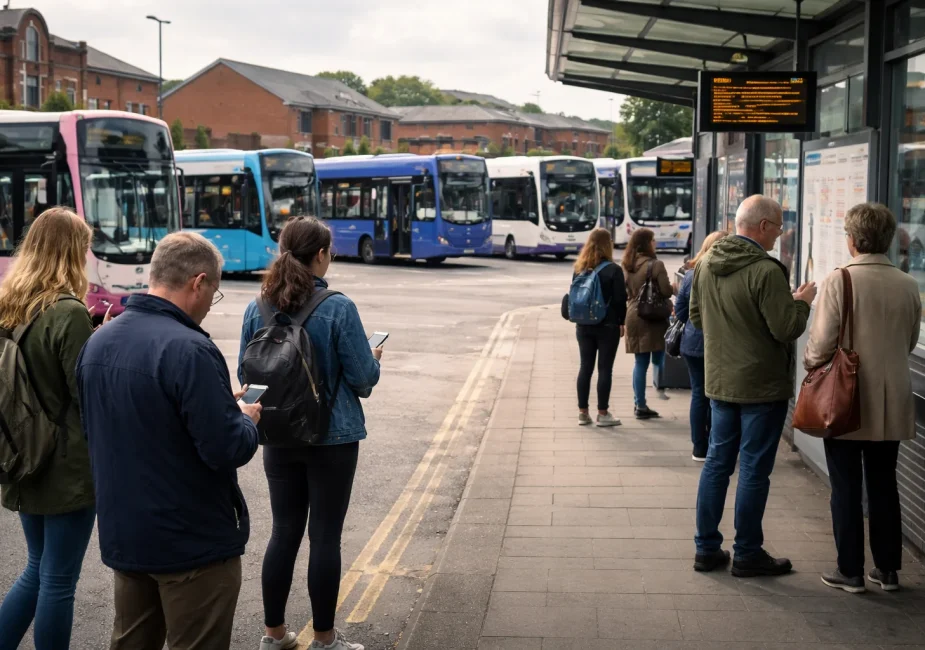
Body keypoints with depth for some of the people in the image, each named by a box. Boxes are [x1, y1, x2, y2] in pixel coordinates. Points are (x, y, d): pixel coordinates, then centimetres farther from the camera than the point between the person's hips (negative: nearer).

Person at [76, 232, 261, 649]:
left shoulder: (97, 343, 3)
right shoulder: (189, 350, -24)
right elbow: (227, 449, -25)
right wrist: (246, 420, -2)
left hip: (122, 536, 8)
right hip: (193, 541, -8)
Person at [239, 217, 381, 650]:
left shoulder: (257, 310, -2)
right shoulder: (338, 308, -16)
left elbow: (247, 375, 7)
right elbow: (363, 378, -13)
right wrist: (374, 361, 9)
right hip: (333, 437, -4)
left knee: (284, 533, 14)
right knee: (325, 536, 5)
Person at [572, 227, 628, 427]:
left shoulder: (580, 268, 4)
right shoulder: (613, 270, -11)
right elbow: (620, 299, -10)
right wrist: (621, 322, 0)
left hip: (584, 326, 5)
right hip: (607, 326, -5)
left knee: (585, 367, 10)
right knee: (605, 369, 1)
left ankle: (583, 412, 13)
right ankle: (602, 414, 3)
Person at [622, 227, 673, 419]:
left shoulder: (626, 266, 7)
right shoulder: (655, 264, -11)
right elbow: (666, 292, -12)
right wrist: (675, 288, 8)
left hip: (633, 316, 6)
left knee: (640, 362, 9)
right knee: (658, 359, 5)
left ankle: (640, 404, 10)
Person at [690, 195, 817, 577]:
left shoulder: (706, 265, 3)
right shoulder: (766, 271, -21)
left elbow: (696, 317, 14)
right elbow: (787, 329, -19)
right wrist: (802, 301, -3)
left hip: (719, 382, 7)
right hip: (762, 385, -7)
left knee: (717, 462, 14)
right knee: (754, 469, 3)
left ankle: (707, 548, 20)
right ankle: (747, 555, 12)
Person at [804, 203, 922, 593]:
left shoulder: (839, 281, -15)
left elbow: (820, 345, -16)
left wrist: (810, 364, 5)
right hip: (891, 404, 4)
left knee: (846, 488, 6)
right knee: (883, 485, 15)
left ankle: (850, 571, 12)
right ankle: (887, 569, 22)